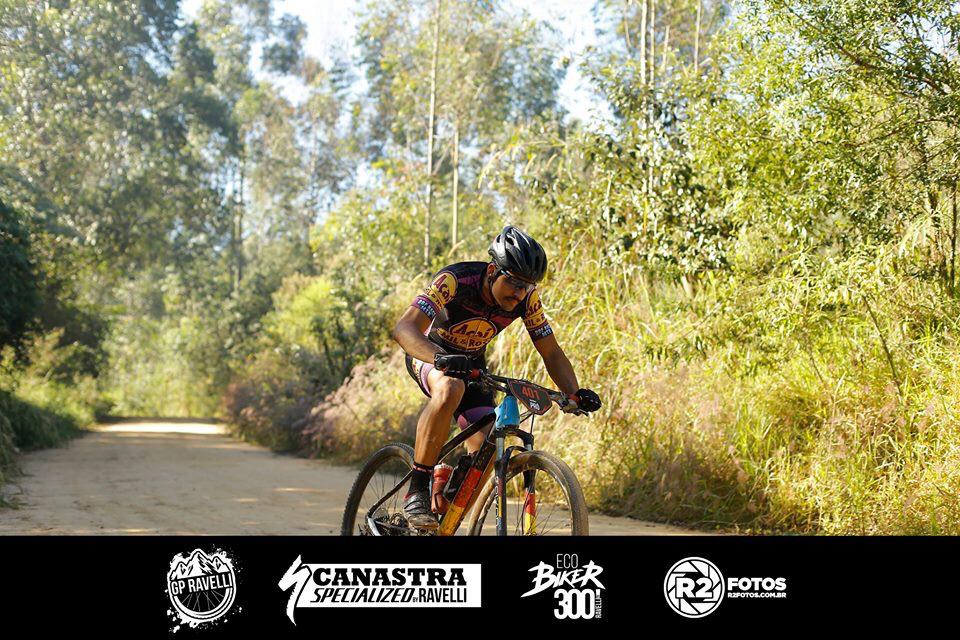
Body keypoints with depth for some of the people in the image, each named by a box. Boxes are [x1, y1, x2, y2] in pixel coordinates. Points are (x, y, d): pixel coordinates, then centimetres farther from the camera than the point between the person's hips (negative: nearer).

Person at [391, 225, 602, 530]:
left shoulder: (527, 298, -19)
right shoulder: (455, 280, -33)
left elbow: (551, 352, -10)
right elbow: (404, 328, -43)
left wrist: (575, 394, -28)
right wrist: (441, 358, -61)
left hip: (472, 362, 5)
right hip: (428, 354, -5)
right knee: (450, 389, -40)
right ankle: (416, 493, -32)